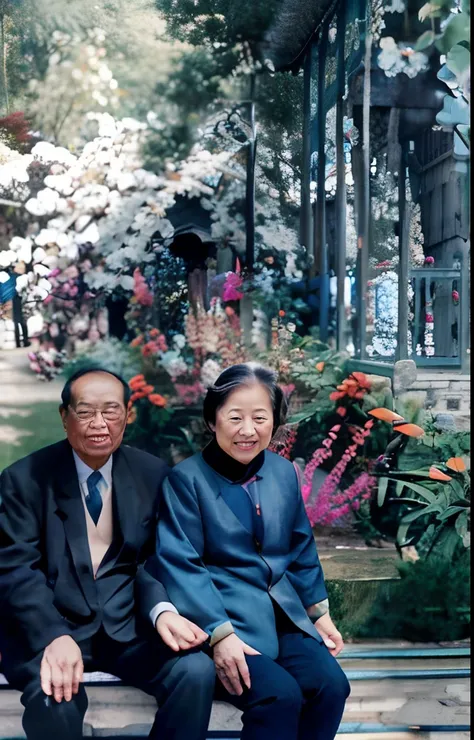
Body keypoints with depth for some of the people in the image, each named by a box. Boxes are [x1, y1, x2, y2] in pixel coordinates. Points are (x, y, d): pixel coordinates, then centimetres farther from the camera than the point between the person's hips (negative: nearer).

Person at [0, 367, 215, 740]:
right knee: (56, 697, -32)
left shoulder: (152, 473, 5)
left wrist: (162, 610, -17)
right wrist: (55, 636, -28)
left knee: (196, 671, -23)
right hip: (47, 629, -2)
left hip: (127, 625, 3)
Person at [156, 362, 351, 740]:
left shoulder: (284, 472, 9)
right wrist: (219, 634, -22)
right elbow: (181, 566, -14)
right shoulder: (186, 479, -8)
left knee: (331, 684, -17)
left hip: (284, 615, 6)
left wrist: (320, 611, 15)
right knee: (280, 694, -26)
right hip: (220, 617, -5)